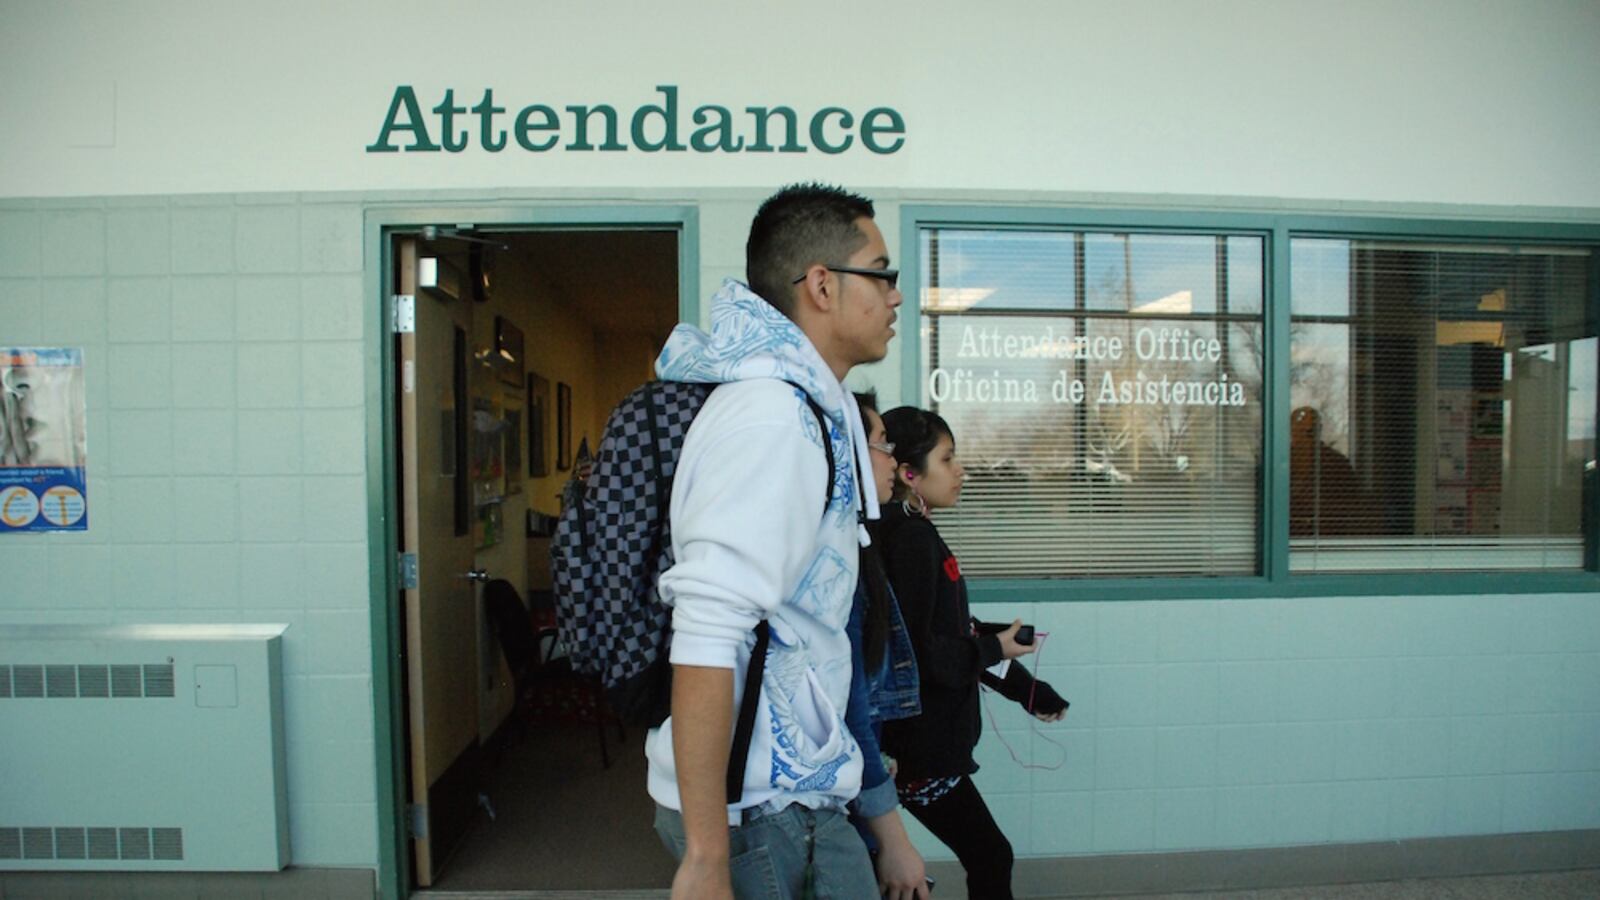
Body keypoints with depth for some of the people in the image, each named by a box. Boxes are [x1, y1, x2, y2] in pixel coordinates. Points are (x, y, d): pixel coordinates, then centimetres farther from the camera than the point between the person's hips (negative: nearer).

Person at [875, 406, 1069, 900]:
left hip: (924, 743, 9)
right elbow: (917, 652, -23)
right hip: (920, 748, -9)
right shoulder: (912, 538, -17)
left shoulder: (915, 535, 12)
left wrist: (1028, 689, 21)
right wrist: (993, 649, -9)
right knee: (990, 858, 2)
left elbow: (958, 635, 17)